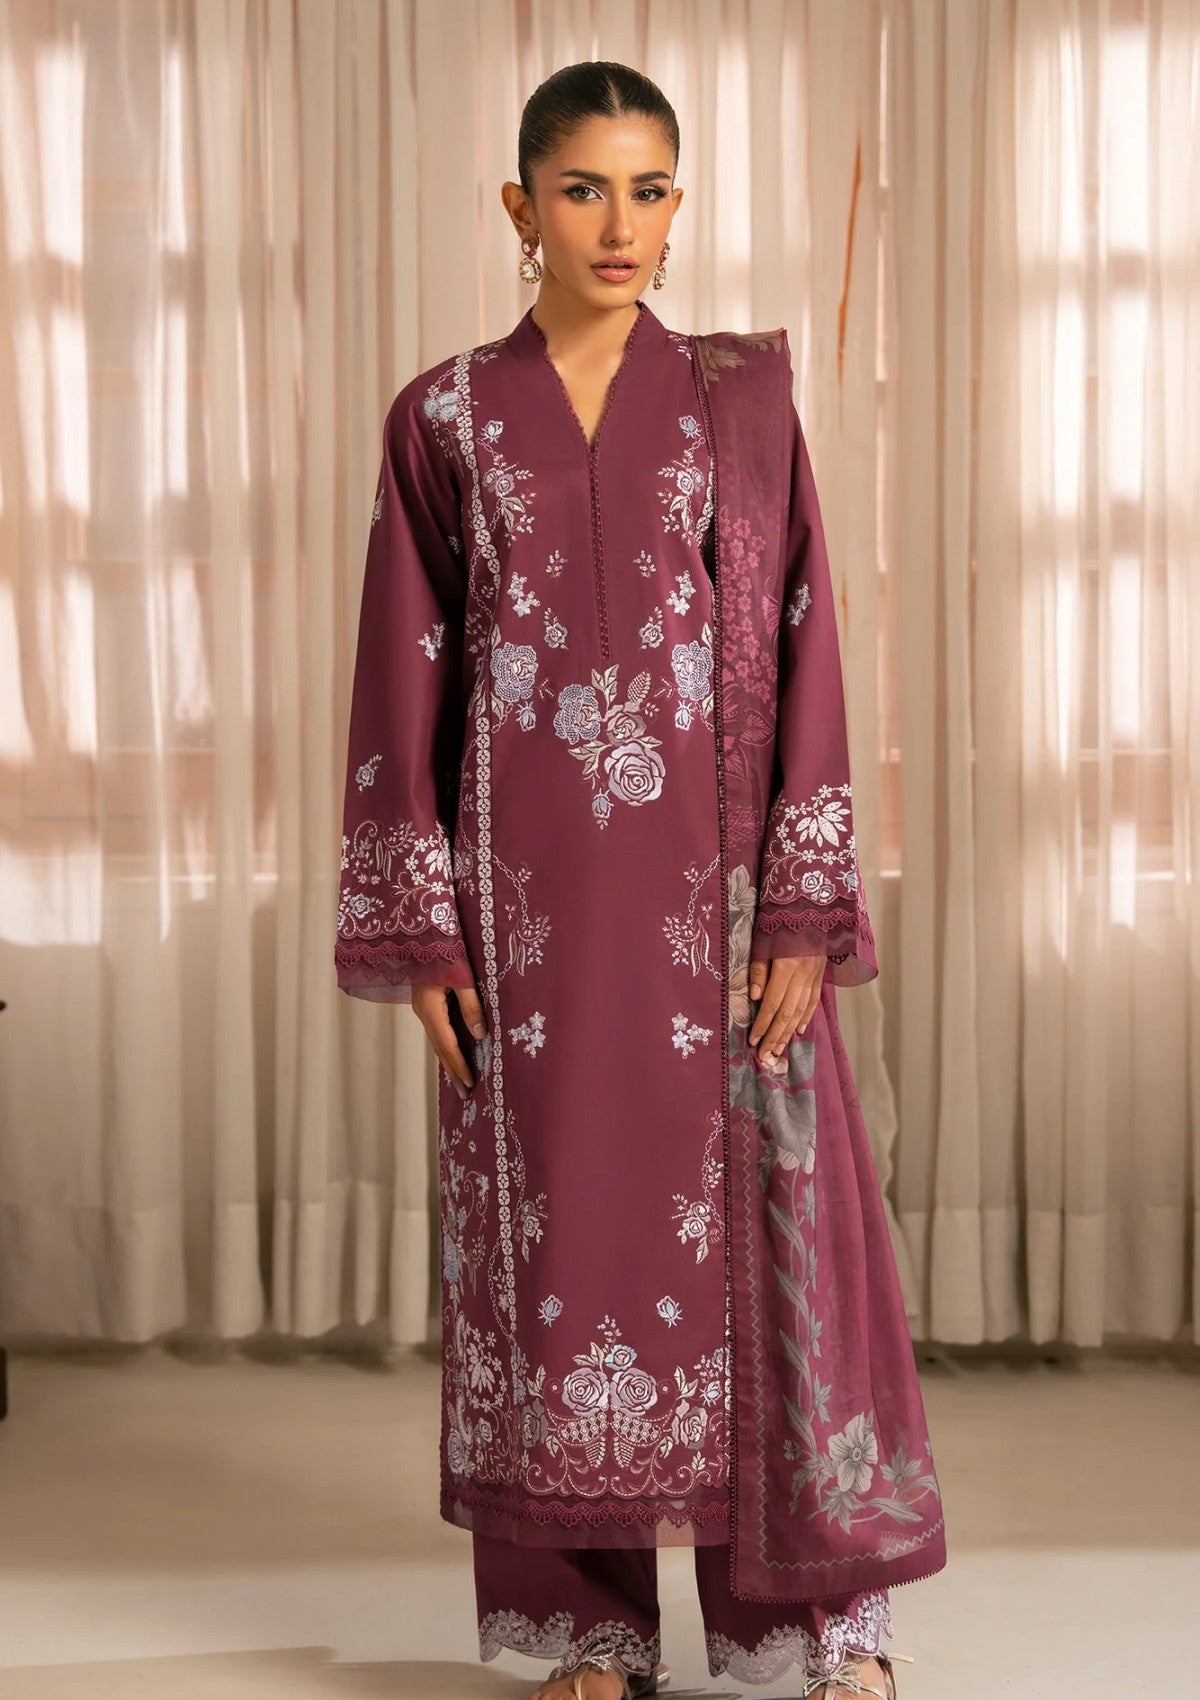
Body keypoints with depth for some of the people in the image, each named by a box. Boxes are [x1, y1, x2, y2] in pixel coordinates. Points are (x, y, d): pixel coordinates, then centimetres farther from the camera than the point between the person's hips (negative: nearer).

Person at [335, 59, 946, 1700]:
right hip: (528, 897, 1)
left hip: (712, 884, 0)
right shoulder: (443, 419, 5)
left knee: (765, 1218, 1)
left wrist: (804, 904, -6)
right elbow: (407, 679, 4)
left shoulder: (743, 397, 4)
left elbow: (801, 648, 1)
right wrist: (417, 927, -2)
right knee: (552, 1228, 5)